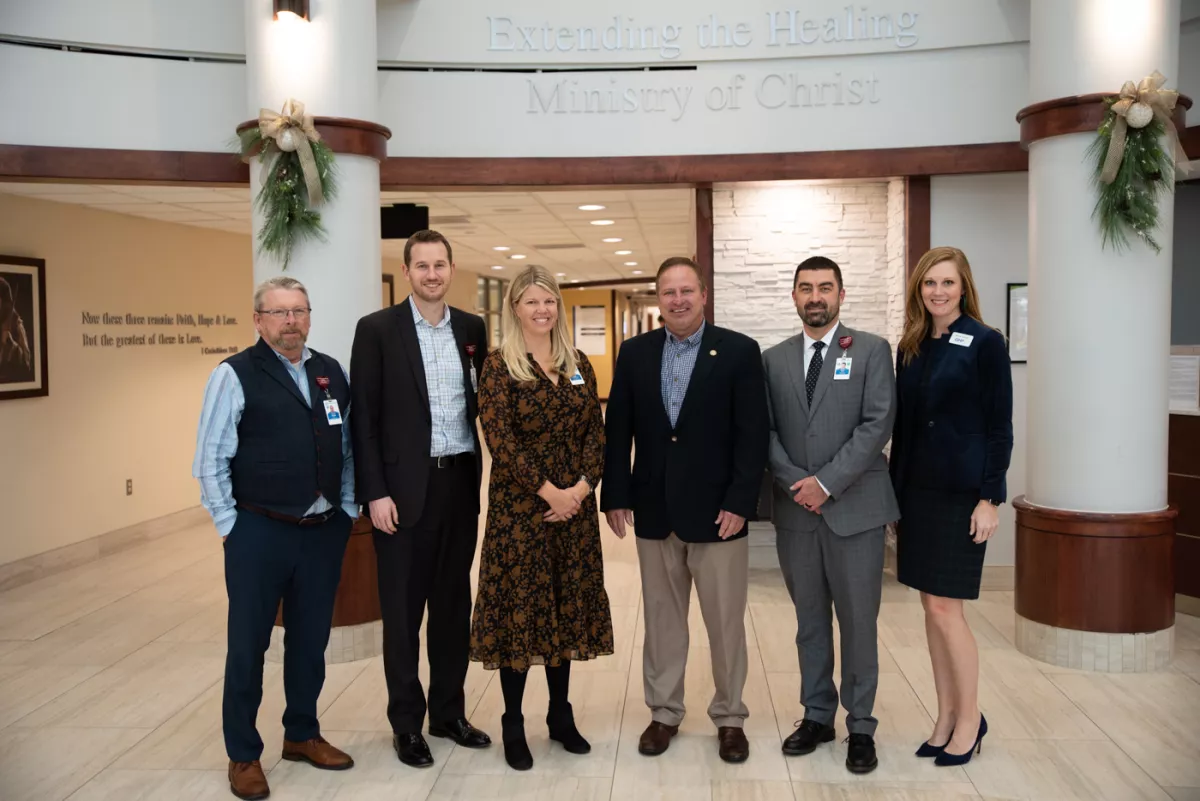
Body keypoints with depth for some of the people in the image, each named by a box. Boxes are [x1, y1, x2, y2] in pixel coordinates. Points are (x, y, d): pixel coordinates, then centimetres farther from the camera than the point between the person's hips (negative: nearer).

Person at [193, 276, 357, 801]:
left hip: (325, 530, 5)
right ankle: (243, 755, 24)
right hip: (260, 532, -4)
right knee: (249, 645, 7)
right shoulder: (235, 375, -7)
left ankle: (302, 735, 35)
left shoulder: (331, 372, 8)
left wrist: (347, 508, 8)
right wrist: (230, 527, -7)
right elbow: (210, 460, -7)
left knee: (311, 640, 16)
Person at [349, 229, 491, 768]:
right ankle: (406, 724, 20)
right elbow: (364, 417, -6)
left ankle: (448, 712, 28)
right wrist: (375, 492, -11)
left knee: (454, 604, 13)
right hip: (405, 486, -4)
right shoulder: (377, 329, -3)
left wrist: (487, 476, 5)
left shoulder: (473, 329, 8)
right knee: (402, 610, 6)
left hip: (461, 482, 4)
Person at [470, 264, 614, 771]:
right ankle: (513, 724, 16)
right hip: (519, 506, -4)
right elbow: (499, 439, -13)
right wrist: (548, 491, -17)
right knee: (520, 608, 2)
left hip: (576, 505, 5)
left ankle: (561, 715, 26)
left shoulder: (579, 365, 9)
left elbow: (596, 431, 5)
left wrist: (582, 487, -10)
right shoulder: (499, 366, -5)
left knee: (568, 608, 11)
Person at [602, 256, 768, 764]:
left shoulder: (739, 351, -4)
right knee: (661, 617, 13)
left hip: (717, 510, -3)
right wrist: (616, 496, 0)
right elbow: (618, 430, 6)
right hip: (654, 510, 3)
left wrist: (740, 502, -13)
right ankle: (664, 712, 28)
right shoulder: (635, 353, 6)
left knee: (725, 620, 7)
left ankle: (729, 717, 24)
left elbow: (753, 434, -7)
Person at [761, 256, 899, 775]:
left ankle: (860, 725, 19)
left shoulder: (872, 351, 0)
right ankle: (817, 715, 27)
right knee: (809, 621, 13)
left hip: (854, 508, -3)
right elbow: (766, 431, 5)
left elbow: (877, 426, -9)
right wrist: (795, 483, -10)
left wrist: (826, 483, -15)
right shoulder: (774, 359, 9)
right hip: (795, 511, 3)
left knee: (858, 621, 5)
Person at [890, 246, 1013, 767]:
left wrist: (990, 498, -13)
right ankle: (945, 717, 22)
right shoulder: (910, 348, 9)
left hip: (961, 493, -6)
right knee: (931, 607, 10)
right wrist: (895, 494, 11)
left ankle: (970, 719, 15)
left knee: (945, 608, -4)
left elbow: (999, 425, -8)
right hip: (916, 490, 6)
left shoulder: (984, 343, -6)